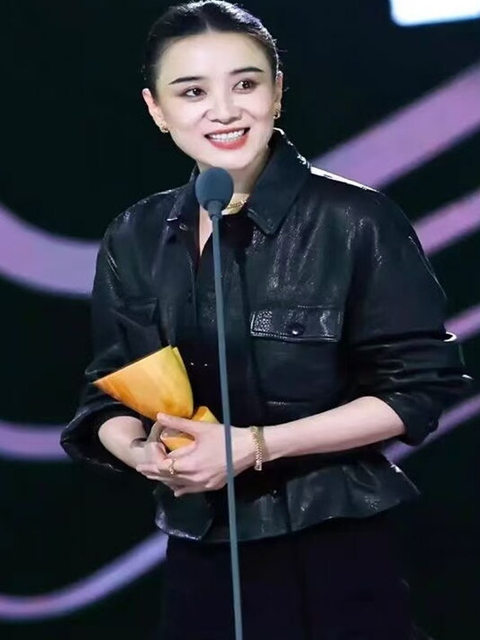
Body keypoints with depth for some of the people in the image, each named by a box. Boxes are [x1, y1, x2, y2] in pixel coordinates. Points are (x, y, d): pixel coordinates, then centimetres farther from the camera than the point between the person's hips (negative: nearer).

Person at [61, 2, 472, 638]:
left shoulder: (356, 220, -10)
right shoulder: (135, 239, 4)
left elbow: (419, 388, -11)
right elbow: (110, 396, 8)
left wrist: (256, 445, -18)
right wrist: (141, 453, -14)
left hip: (337, 554, -4)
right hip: (199, 560, 4)